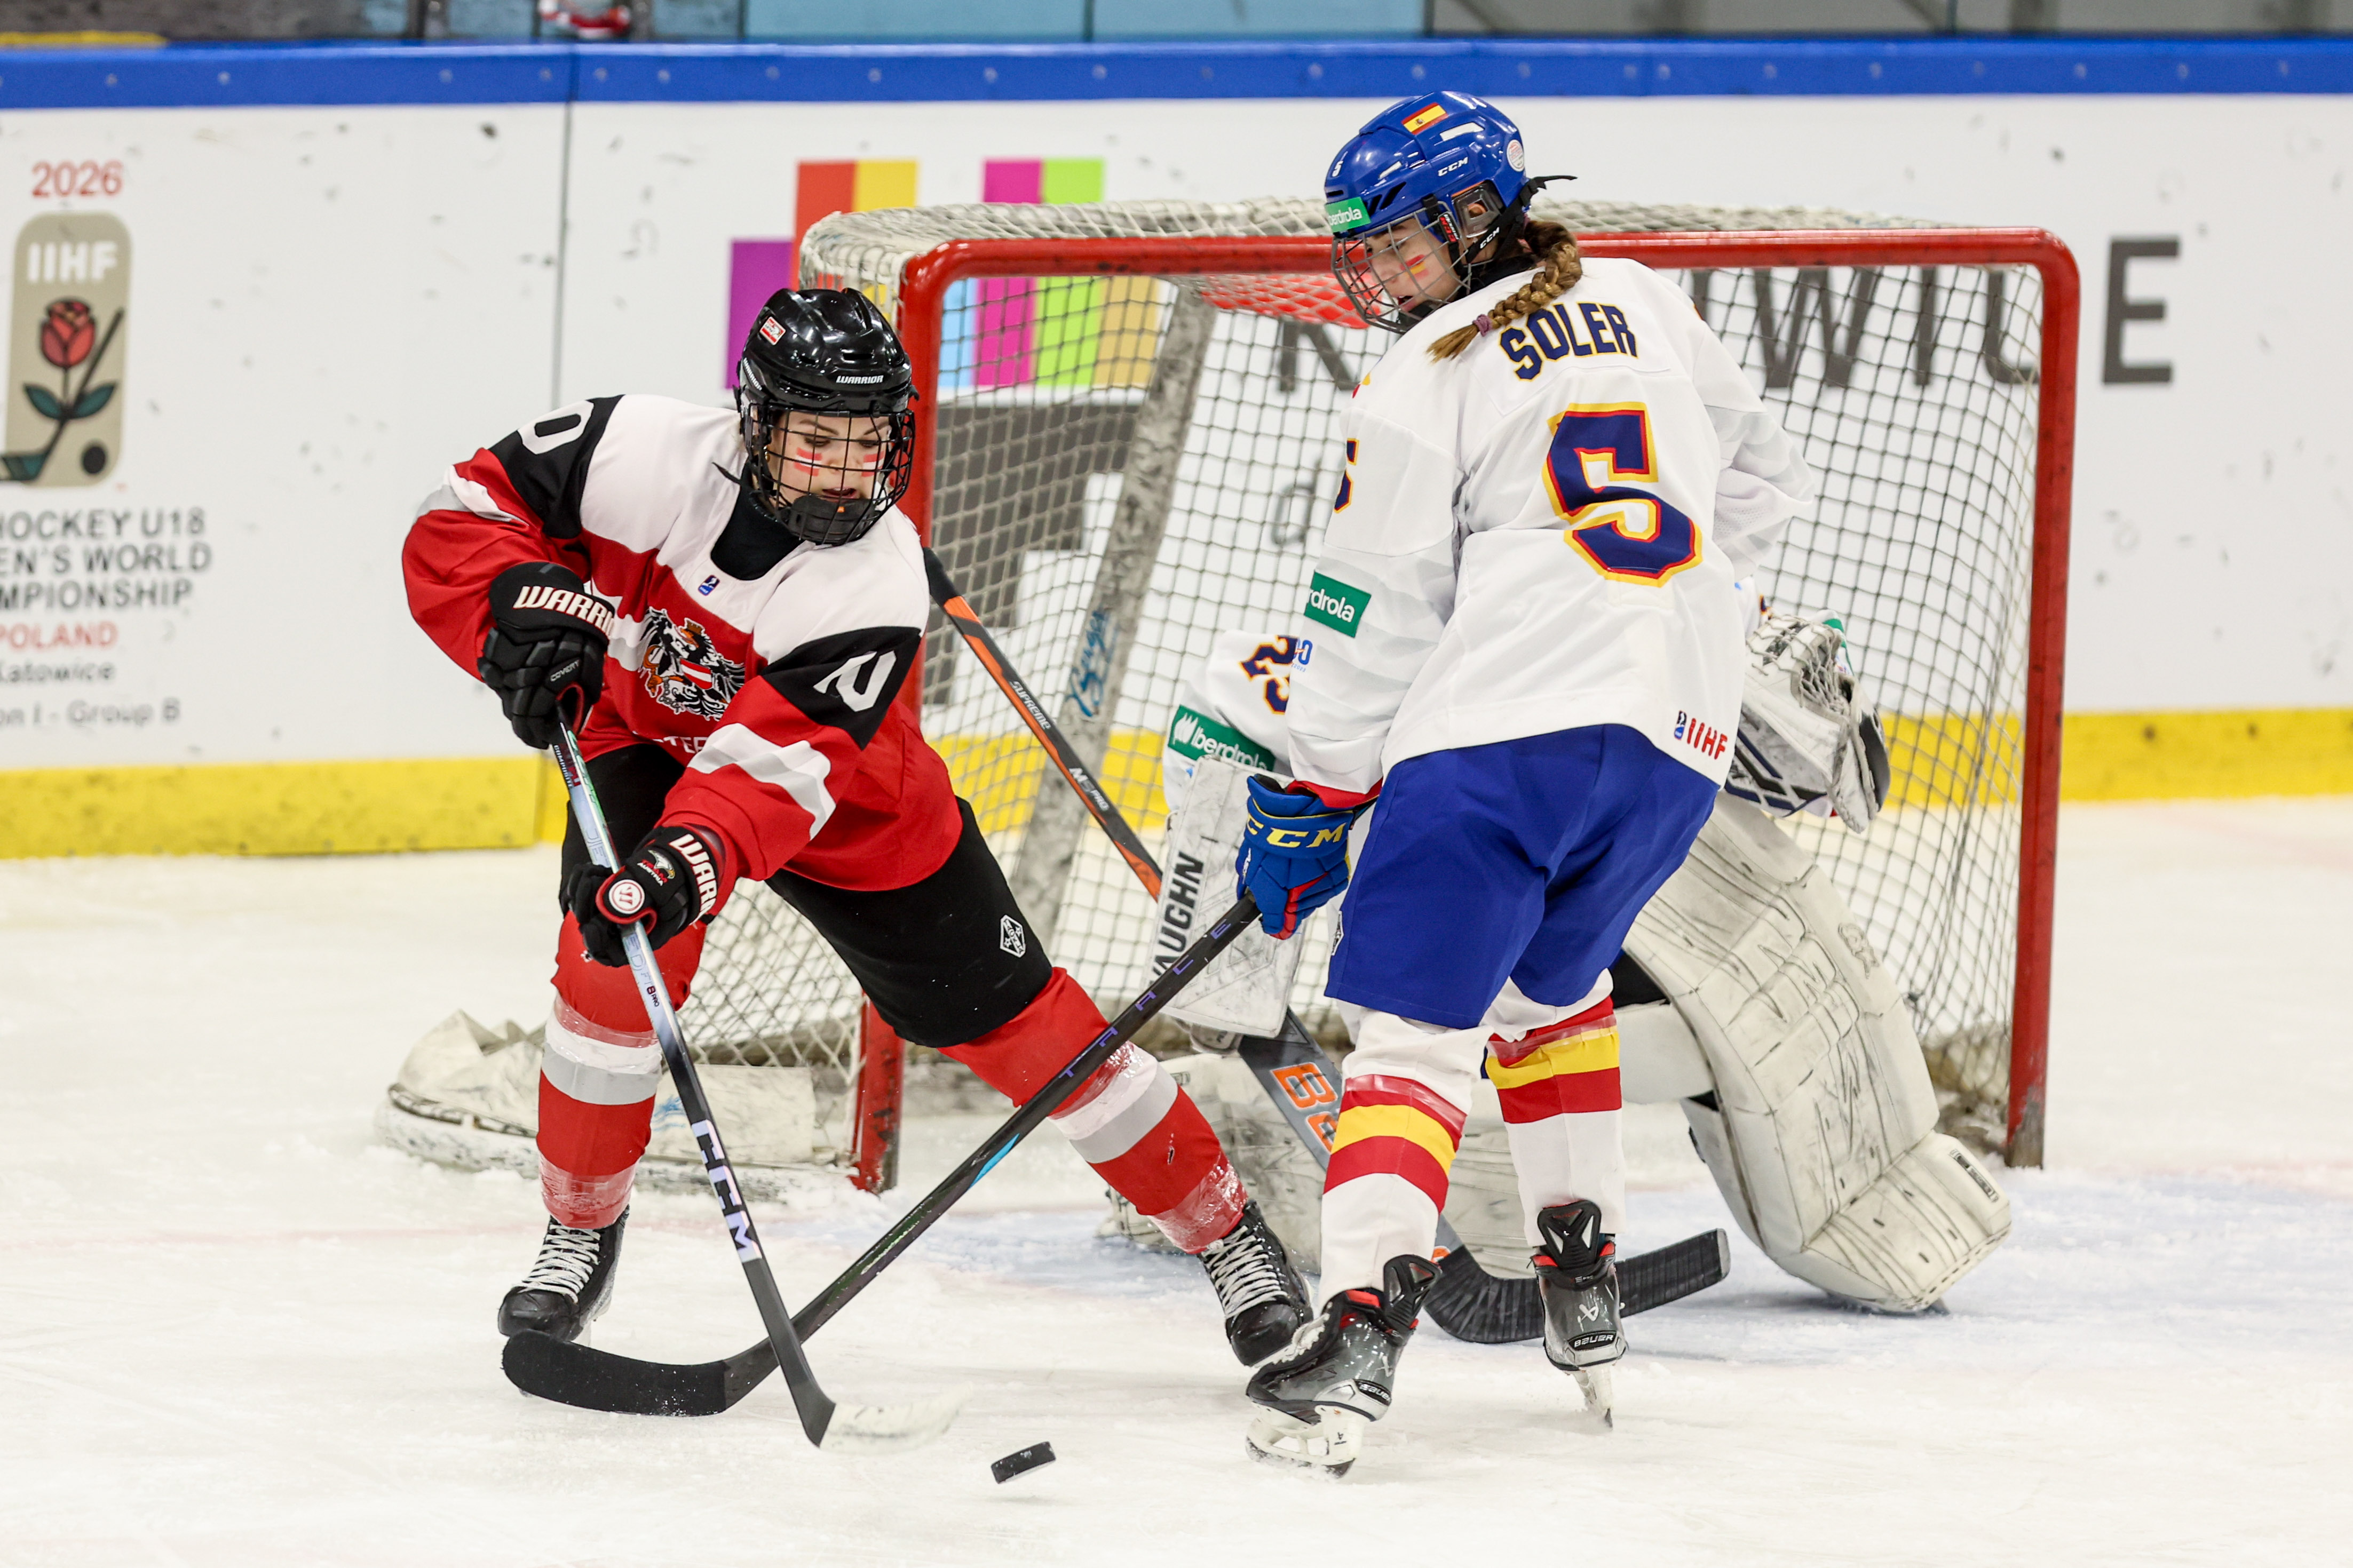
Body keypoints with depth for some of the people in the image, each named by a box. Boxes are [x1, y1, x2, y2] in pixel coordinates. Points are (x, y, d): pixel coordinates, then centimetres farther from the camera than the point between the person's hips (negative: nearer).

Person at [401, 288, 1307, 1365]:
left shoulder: (878, 585, -32)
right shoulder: (649, 457, -28)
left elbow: (772, 766, -41)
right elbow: (461, 517, -20)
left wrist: (684, 868, -58)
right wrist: (527, 610, -39)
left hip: (841, 799, -1)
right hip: (644, 742, 1)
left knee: (1009, 1014, -1)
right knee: (614, 955, -25)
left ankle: (1225, 1229, 13)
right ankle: (579, 1235, -3)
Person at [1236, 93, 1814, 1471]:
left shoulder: (1427, 379, 1)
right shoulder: (1645, 309, 19)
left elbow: (1375, 609, 0)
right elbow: (1765, 478, 31)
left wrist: (1313, 802, 6)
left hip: (1508, 723, -6)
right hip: (1684, 736, 7)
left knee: (1416, 1021, -10)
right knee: (1547, 980, 28)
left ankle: (1361, 1327, -26)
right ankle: (1585, 1288, 26)